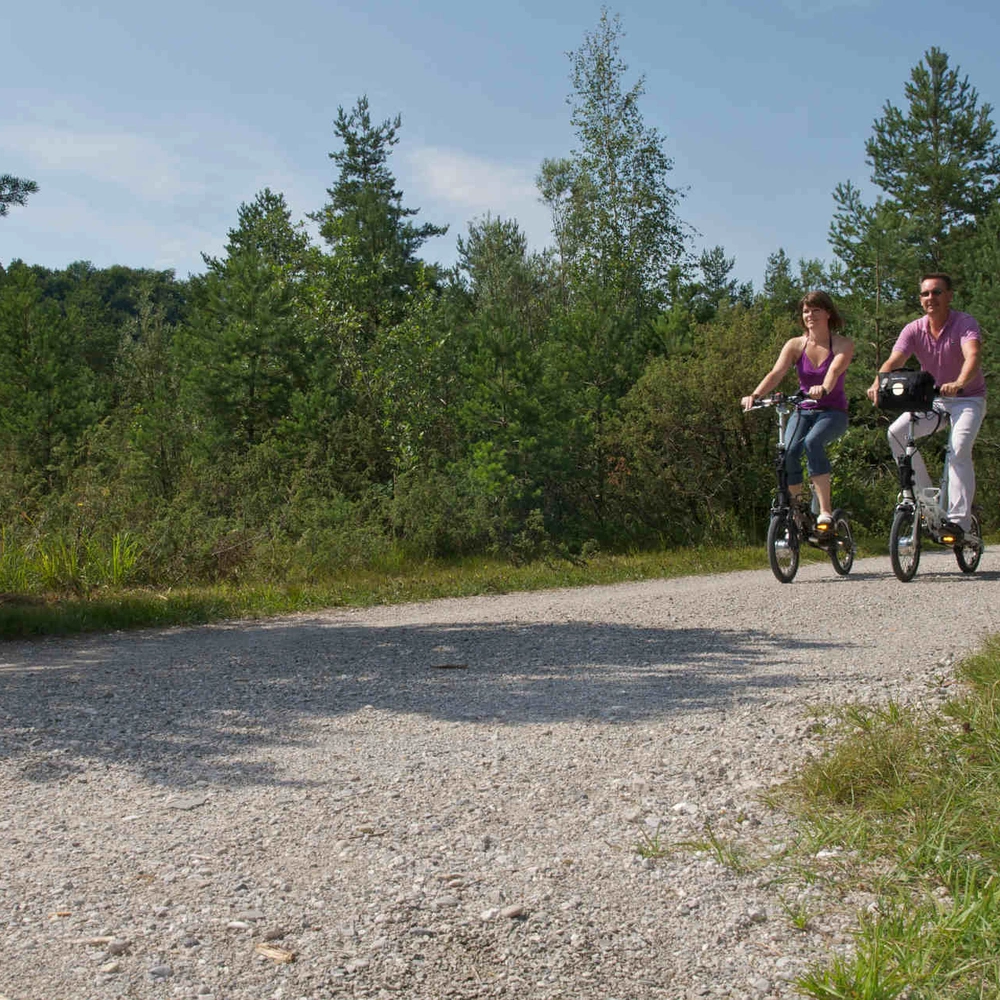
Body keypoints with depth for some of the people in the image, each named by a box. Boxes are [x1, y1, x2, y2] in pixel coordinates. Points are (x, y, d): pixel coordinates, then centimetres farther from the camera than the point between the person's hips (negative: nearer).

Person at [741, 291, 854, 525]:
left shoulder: (843, 344, -4)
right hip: (803, 412, 3)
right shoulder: (795, 345, 2)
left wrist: (823, 389, -49)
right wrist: (755, 395, -34)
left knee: (812, 442, -34)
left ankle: (825, 511, -31)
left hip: (833, 412, -3)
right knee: (788, 453, -24)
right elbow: (776, 373, -14)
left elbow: (835, 369, -26)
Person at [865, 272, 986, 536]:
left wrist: (958, 383, -57)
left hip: (968, 398, -4)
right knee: (896, 432, -16)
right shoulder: (914, 330, -7)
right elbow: (894, 361, -21)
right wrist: (877, 384, -43)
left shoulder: (965, 323, -18)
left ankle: (959, 521, -23)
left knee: (959, 450, -26)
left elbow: (972, 356, -36)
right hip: (933, 398, 5)